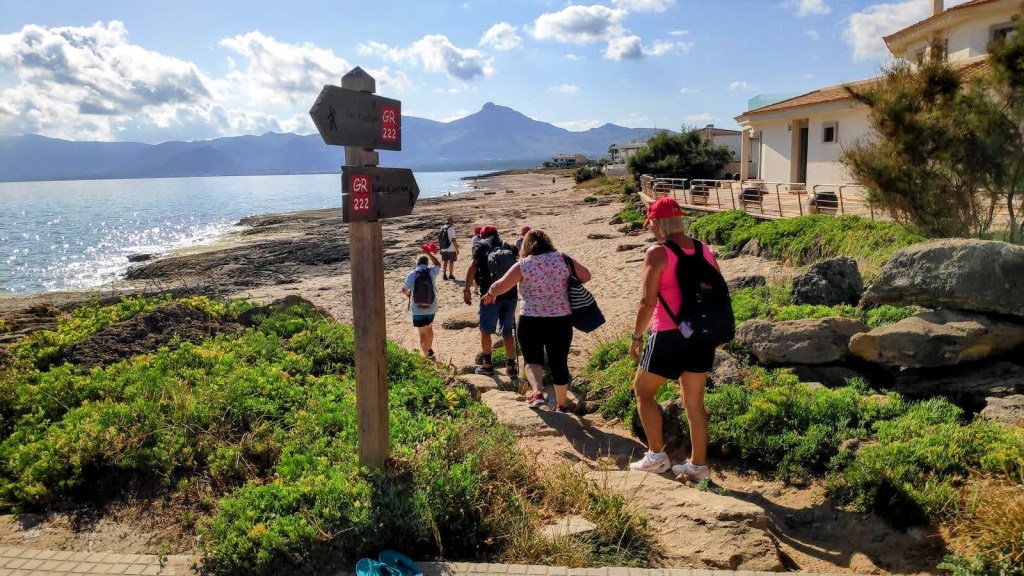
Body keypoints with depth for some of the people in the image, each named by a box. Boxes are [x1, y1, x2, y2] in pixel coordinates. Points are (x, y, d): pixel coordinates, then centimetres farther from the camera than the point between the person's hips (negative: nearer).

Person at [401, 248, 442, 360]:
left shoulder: (412, 275, -9)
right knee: (429, 328, 26)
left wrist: (408, 293, 27)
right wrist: (428, 253, 22)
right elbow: (438, 264, 19)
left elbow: (404, 289, 5)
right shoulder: (431, 272, -5)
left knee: (422, 334, 3)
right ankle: (429, 350, 44)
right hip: (431, 309, 3)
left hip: (418, 311, -3)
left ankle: (428, 355, 3)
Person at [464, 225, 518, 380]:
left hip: (491, 294, -3)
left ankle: (487, 364, 20)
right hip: (511, 294, 3)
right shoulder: (509, 248, 11)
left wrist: (466, 289, -8)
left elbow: (472, 267, -10)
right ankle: (511, 366, 10)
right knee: (507, 331, 12)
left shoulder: (482, 247, 2)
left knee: (486, 330, 13)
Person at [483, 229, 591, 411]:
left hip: (531, 320, -2)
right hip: (561, 320, 2)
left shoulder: (523, 265, -4)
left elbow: (500, 287, -7)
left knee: (532, 358, 12)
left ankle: (538, 392, -15)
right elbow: (586, 276, 8)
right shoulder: (563, 259, 2)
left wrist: (490, 293, 14)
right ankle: (560, 406, 25)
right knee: (559, 361, 14)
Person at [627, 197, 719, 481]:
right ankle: (698, 465, 21)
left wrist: (636, 336, -6)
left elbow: (648, 301, -17)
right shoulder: (704, 250, 8)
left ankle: (657, 456, 14)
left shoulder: (657, 253, -12)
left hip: (670, 335, -6)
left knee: (643, 391, 13)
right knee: (694, 401, 14)